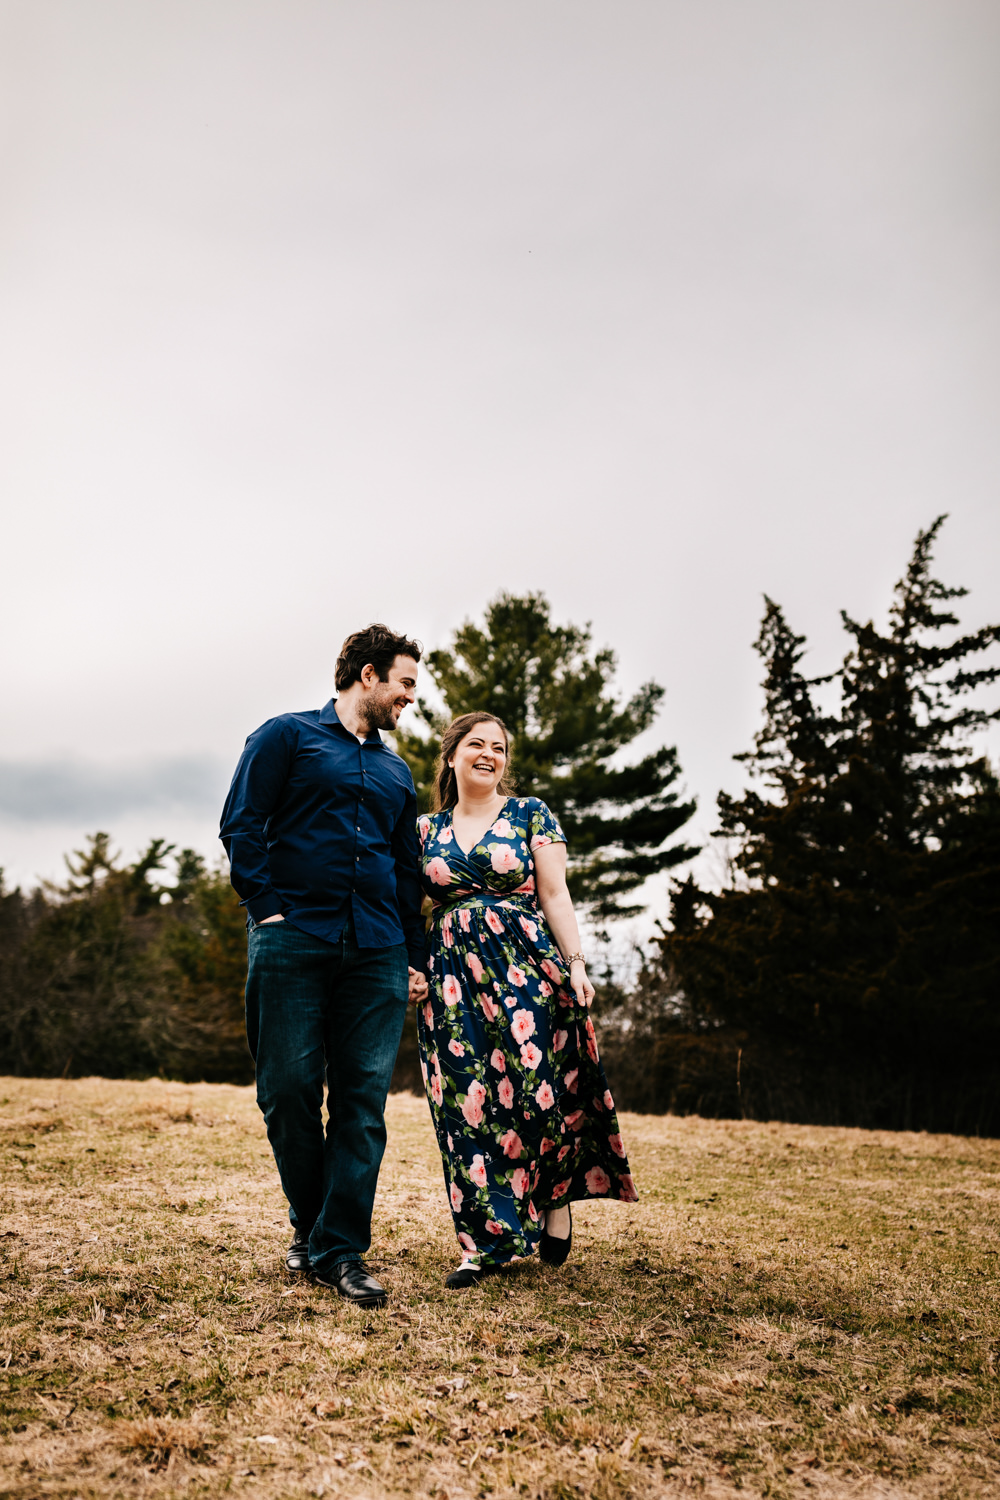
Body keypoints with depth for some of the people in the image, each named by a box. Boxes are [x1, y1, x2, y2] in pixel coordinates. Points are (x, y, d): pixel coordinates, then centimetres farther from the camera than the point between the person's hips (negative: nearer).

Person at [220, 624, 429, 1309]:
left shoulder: (397, 772, 23)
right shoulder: (287, 736, 7)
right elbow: (241, 824, -1)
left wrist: (416, 957, 15)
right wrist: (270, 911, -11)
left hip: (376, 952, 5)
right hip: (294, 941, -4)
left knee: (363, 1100, -1)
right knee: (290, 1090, 0)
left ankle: (340, 1249, 6)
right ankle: (308, 1227, 21)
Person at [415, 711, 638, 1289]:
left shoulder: (531, 815, 5)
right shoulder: (428, 828, 12)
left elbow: (555, 896, 0)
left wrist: (575, 964, -9)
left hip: (524, 964, -2)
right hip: (454, 976, 2)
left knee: (539, 1086, -6)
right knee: (469, 1100, 0)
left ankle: (556, 1202, 23)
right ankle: (489, 1240, 10)